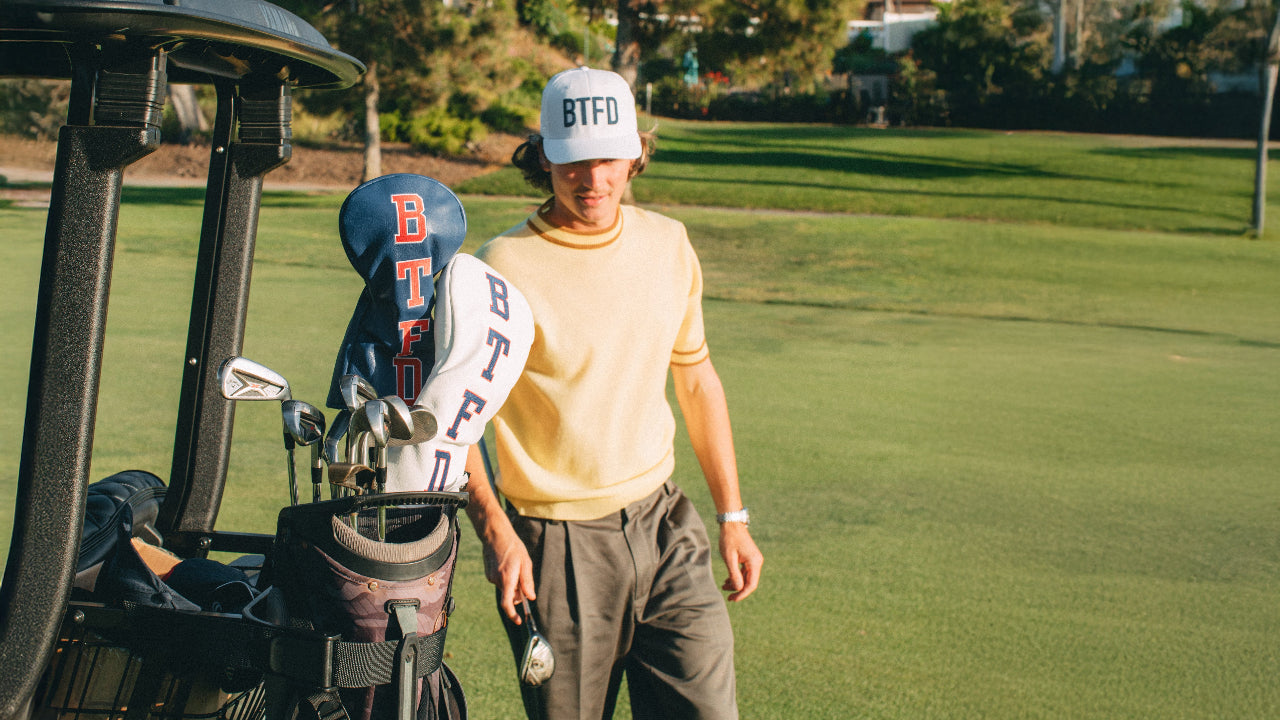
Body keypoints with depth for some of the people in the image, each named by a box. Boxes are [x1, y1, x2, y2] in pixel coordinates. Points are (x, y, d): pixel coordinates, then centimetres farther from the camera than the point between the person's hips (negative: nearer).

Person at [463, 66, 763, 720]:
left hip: (664, 525, 4)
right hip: (557, 549, -4)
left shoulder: (667, 244, 5)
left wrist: (733, 518, 14)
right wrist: (494, 530, -17)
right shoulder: (504, 267, -12)